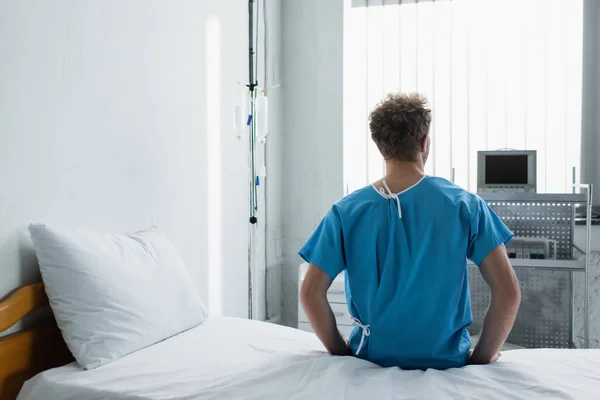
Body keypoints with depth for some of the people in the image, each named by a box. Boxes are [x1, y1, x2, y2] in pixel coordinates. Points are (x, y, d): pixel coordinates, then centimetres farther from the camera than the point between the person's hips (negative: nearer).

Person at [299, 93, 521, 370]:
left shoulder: (346, 212, -10)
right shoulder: (464, 205, -11)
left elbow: (311, 293, -11)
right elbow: (508, 292, -13)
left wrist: (341, 352, 2)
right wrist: (481, 357, -1)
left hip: (372, 359, 1)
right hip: (447, 362, 0)